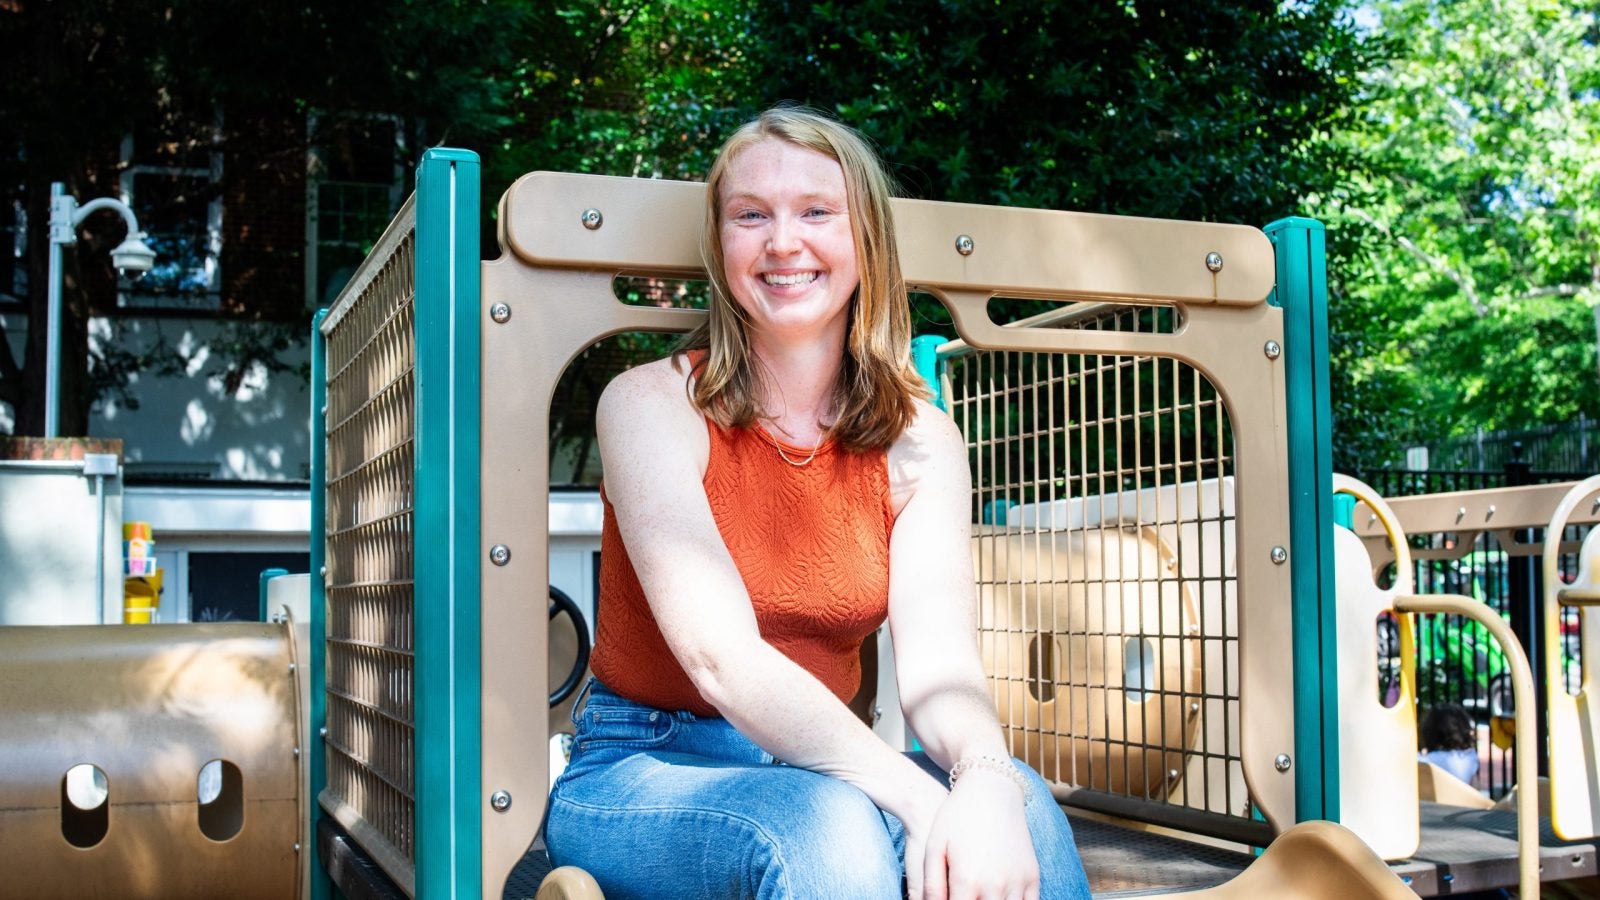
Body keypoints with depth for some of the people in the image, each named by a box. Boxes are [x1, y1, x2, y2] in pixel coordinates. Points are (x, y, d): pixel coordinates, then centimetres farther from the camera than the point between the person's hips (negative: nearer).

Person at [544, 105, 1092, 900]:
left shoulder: (918, 440, 0)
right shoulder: (652, 404, -11)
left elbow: (938, 663, -13)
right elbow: (722, 660, -23)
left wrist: (984, 783, -36)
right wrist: (918, 798, -35)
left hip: (816, 765, 3)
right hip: (644, 770, -3)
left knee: (1022, 802, -27)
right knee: (827, 826, -34)